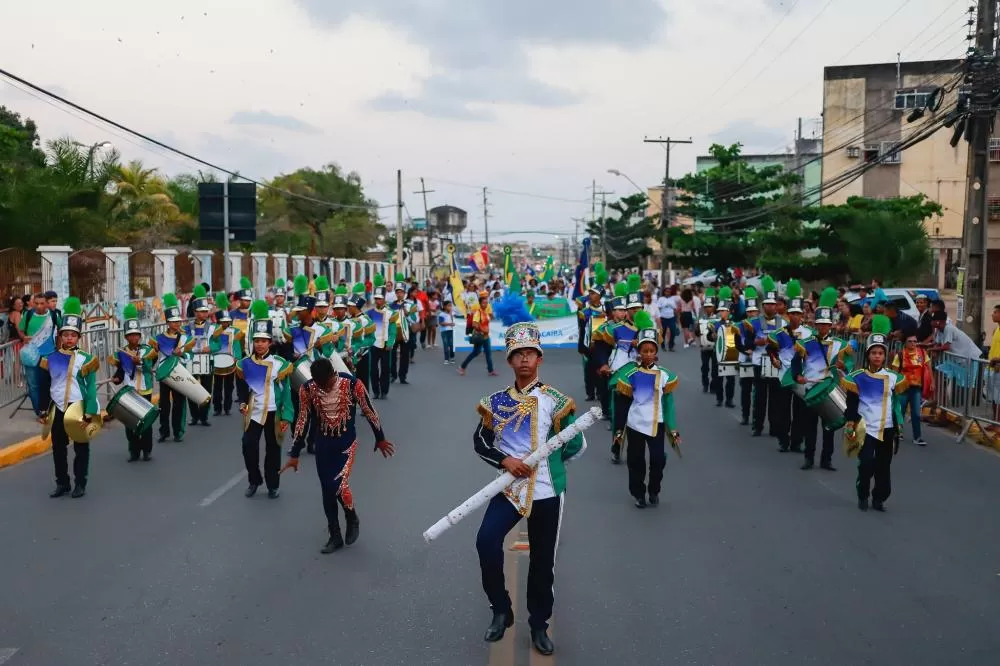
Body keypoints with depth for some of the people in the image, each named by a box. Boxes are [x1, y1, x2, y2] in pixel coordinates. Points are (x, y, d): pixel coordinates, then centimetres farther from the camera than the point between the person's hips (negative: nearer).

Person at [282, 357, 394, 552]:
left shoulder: (352, 384, -20)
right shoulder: (307, 389, -13)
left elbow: (369, 411, -7)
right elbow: (303, 421, -3)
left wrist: (380, 439, 4)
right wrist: (295, 454, 1)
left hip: (346, 441, -3)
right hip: (323, 443, 3)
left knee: (339, 486, -15)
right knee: (327, 491, 5)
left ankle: (352, 520, 15)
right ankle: (335, 537, 21)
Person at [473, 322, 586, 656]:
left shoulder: (555, 401, -5)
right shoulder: (495, 402, 4)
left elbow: (577, 446, 1)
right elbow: (480, 442, 10)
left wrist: (542, 463, 3)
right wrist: (505, 461, -8)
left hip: (546, 491, -1)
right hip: (509, 489, 1)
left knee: (542, 562, 7)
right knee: (486, 541, -20)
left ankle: (539, 626, 28)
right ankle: (501, 610, 1)